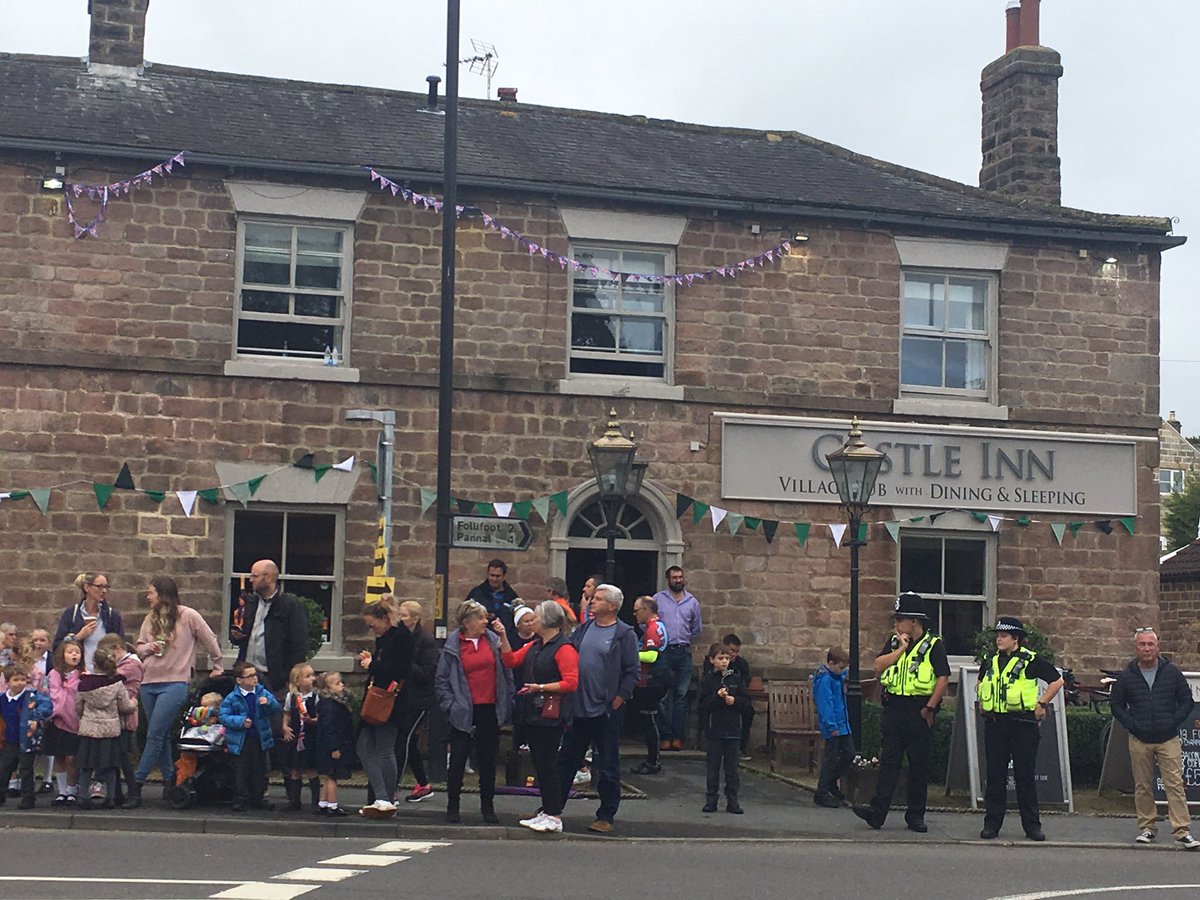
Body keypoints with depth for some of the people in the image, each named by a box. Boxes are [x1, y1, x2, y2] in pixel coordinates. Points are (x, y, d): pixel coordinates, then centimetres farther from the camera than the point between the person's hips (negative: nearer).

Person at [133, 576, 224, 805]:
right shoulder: (150, 618, 10)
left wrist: (217, 667, 13)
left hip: (175, 684, -6)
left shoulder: (188, 616, -4)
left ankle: (137, 782, -5)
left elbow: (210, 641, 5)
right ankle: (169, 778, 19)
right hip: (149, 683, 6)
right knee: (161, 736, 10)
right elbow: (139, 648, 16)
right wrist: (149, 648, -5)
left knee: (155, 735, -8)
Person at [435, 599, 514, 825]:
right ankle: (453, 807, 15)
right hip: (464, 712, -2)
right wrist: (450, 705, -7)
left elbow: (506, 670, 7)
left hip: (490, 710, 2)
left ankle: (488, 806, 20)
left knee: (488, 760, 10)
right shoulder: (453, 645, -3)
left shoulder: (493, 639, 3)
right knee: (458, 759, 4)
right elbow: (441, 680, 1)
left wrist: (507, 703, 1)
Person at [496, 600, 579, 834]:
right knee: (539, 763, 12)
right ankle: (546, 811, 19)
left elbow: (571, 683, -18)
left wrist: (540, 687, -19)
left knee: (547, 763, -6)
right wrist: (503, 637, 7)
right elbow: (511, 660, 16)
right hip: (532, 712, 9)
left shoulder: (564, 648, -12)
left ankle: (555, 817, 0)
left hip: (550, 715, -9)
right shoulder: (534, 646, 16)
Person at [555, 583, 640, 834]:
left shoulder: (625, 634, -7)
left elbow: (633, 672, -9)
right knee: (566, 760, 14)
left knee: (608, 767, 3)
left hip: (606, 710, -6)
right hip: (579, 708, 6)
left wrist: (619, 699, -13)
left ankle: (606, 817, 12)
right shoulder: (583, 629, 9)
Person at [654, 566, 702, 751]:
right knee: (664, 696, -4)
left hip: (684, 653, 2)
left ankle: (678, 736, 4)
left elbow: (697, 629, 22)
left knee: (682, 695, 1)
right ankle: (666, 736, -1)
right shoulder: (658, 599, 5)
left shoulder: (692, 602, 12)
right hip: (663, 651, -2)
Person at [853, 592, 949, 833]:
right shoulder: (894, 642, 12)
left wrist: (930, 707, -12)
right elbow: (879, 666, 0)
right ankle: (877, 811, -7)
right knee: (888, 761, -1)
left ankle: (915, 815, 12)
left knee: (919, 764, 4)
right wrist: (901, 649, -7)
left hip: (919, 711, -4)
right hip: (894, 709, 4)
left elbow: (943, 678, -9)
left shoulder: (933, 645, -4)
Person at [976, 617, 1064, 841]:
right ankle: (992, 823, 9)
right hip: (995, 723, 4)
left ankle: (1032, 825, 8)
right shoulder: (990, 662, 10)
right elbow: (980, 684, 29)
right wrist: (982, 702, 14)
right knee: (995, 776, 5)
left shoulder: (1031, 660, -5)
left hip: (1023, 724, -4)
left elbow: (1057, 681, -1)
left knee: (1025, 776, 1)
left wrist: (1041, 704, -4)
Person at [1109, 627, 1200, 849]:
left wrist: (1173, 723, -4)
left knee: (1175, 785, -7)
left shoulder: (1171, 672, 2)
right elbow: (1116, 704, 10)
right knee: (1143, 787, 6)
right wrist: (1132, 725, -2)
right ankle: (1147, 828, 16)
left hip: (1169, 739, -1)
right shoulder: (1127, 676, 3)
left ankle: (1182, 831, -7)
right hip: (1139, 741, 1)